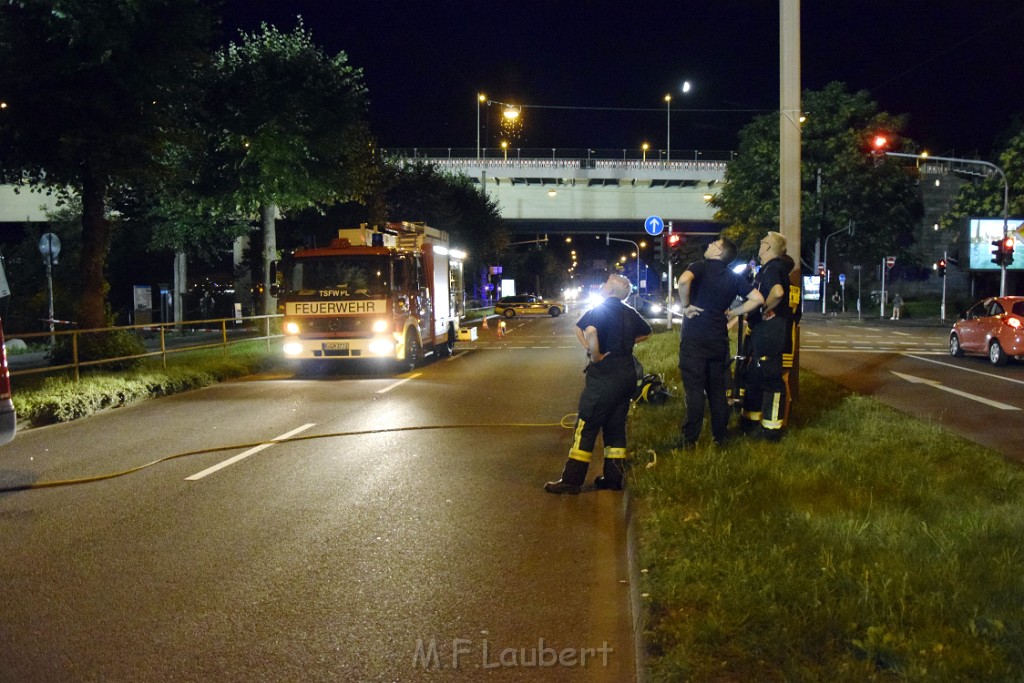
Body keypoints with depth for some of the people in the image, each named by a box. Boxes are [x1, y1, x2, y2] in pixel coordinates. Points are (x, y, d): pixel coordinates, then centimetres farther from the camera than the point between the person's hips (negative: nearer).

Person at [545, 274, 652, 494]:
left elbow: (589, 330, -31)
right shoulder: (630, 314, 11)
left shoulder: (600, 310, -10)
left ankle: (572, 480, -4)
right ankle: (613, 478, 14)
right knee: (616, 427, 13)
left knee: (586, 427, -4)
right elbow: (646, 332, 29)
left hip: (604, 375, -7)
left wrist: (595, 355, -18)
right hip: (627, 375, 7)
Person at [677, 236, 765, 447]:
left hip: (694, 337, -5)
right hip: (719, 339, 5)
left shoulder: (700, 267, -6)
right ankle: (720, 437, 17)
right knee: (717, 388, 13)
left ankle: (690, 440, -2)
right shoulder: (734, 277, 9)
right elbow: (757, 298, 3)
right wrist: (733, 312, 8)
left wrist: (685, 305, -14)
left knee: (694, 388, -3)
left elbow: (684, 280, -28)